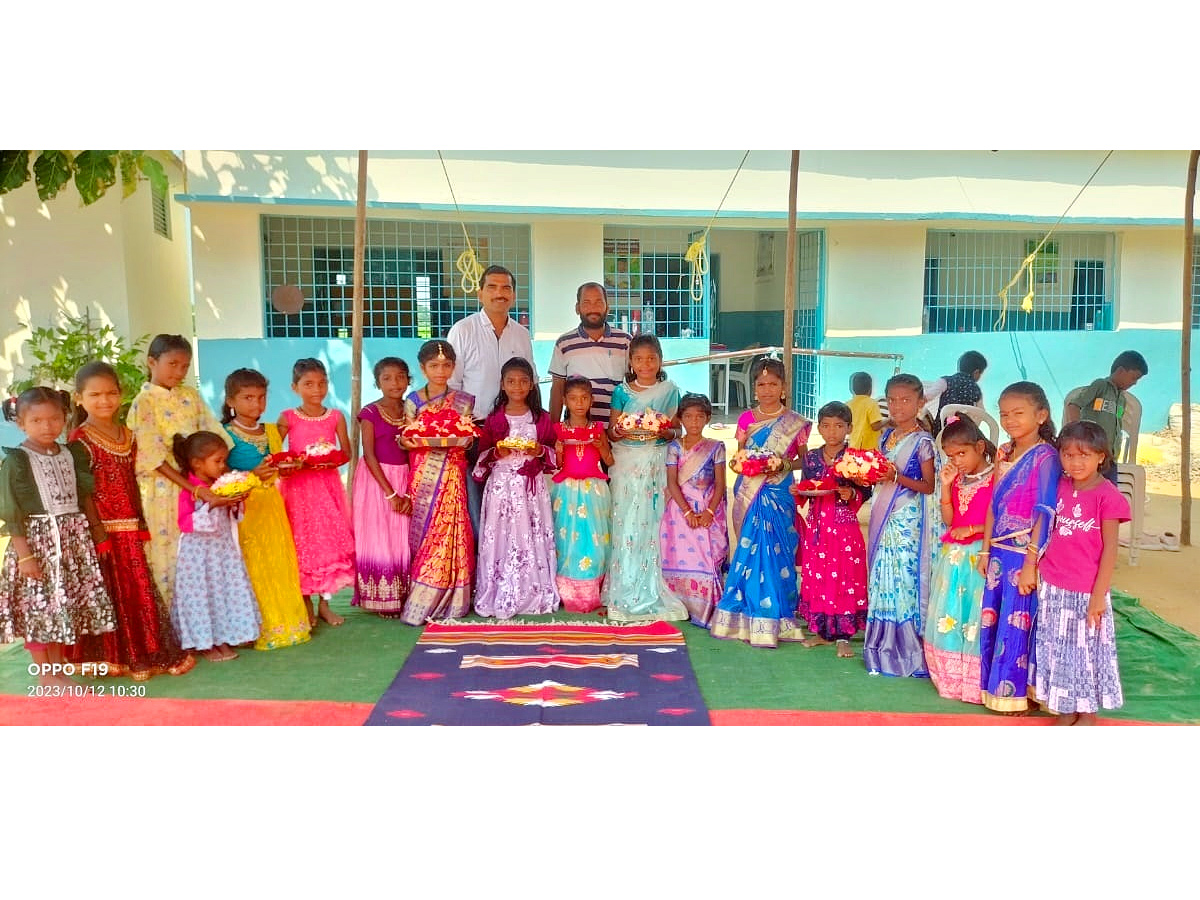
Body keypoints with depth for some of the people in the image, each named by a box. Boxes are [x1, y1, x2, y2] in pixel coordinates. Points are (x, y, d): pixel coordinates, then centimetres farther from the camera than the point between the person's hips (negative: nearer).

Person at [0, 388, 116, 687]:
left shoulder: (71, 454, 6)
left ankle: (58, 668, 25)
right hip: (37, 539, -5)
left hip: (74, 538, 6)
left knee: (66, 605, 11)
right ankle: (45, 674, 14)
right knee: (39, 606, 1)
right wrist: (24, 554, -16)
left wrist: (96, 529, 12)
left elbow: (84, 496, 13)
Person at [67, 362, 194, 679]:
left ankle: (142, 654, 24)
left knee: (138, 593, 12)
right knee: (108, 595, 1)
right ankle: (110, 657, 14)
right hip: (99, 531, -6)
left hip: (128, 530, 6)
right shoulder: (80, 441, -10)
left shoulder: (128, 435, 11)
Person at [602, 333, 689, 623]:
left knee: (653, 520, -1)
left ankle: (652, 589, 11)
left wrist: (665, 432, -14)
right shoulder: (622, 391, 6)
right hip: (627, 463, 0)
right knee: (627, 522, -2)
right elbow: (611, 432, 6)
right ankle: (625, 591, 7)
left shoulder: (669, 390, 6)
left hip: (657, 464, 0)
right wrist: (619, 431, -16)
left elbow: (677, 430, 7)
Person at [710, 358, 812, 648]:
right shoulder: (746, 418, 9)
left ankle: (773, 620, 7)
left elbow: (804, 460, 6)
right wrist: (738, 463, -8)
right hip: (748, 493, 2)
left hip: (778, 495, -2)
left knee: (774, 551, -4)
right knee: (749, 550, 2)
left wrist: (784, 464, -12)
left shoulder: (795, 423, 2)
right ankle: (747, 617, 12)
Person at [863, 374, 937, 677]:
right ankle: (883, 646, 19)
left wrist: (898, 477, -21)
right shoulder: (887, 435, 13)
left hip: (908, 518, -7)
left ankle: (908, 650, 4)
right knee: (881, 578, 9)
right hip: (882, 515, 7)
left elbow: (929, 486, -10)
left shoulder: (922, 440, -7)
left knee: (905, 577, -6)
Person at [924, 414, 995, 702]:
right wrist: (946, 486, -1)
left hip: (980, 556, -7)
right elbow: (948, 519, 8)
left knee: (975, 618, -3)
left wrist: (972, 529, -16)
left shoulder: (994, 478, -10)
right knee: (948, 616, 11)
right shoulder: (957, 480, 10)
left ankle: (976, 682, 7)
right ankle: (951, 678, 23)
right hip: (953, 556, 7)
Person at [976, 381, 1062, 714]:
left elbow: (1044, 512, -14)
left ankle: (1017, 694, 15)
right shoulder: (1004, 453, 10)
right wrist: (986, 550, 13)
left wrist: (1031, 562, -17)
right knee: (992, 620, 11)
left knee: (1017, 623, 1)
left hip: (1025, 554, -7)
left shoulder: (1045, 456, -11)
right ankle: (996, 687, 24)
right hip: (999, 552, 7)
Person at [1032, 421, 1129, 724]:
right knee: (1058, 650, 14)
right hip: (1053, 588, 5)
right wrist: (1039, 568, 6)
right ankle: (1066, 711, 31)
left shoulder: (1107, 496, -13)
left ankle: (1088, 714, 28)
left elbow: (1110, 548, -12)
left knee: (1086, 649, 10)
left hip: (1085, 592, -5)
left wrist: (1099, 594, -13)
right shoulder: (1061, 488, 3)